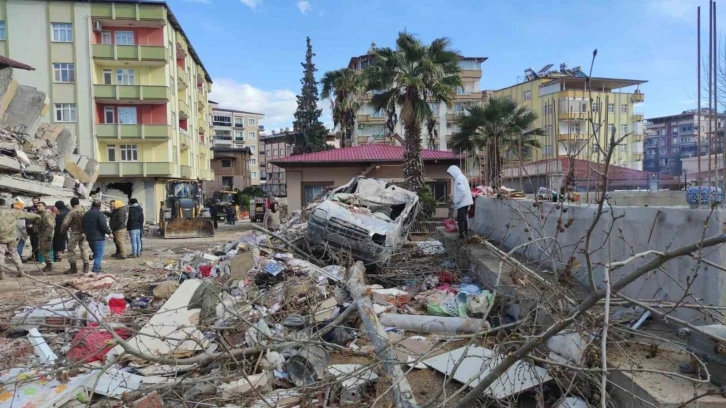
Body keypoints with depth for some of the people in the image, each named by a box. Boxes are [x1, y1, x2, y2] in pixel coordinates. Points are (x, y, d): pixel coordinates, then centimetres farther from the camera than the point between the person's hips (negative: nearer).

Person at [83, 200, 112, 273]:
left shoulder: (86, 214, 13)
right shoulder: (99, 214, -14)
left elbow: (84, 226, 21)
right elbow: (103, 225, -20)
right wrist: (109, 232, -9)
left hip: (89, 237, 8)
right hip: (98, 237, -8)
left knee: (96, 253, 21)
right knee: (99, 255, -5)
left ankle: (96, 268, 24)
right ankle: (95, 270, -11)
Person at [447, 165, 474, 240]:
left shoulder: (459, 178, -16)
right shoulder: (462, 177, 15)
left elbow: (462, 191, -24)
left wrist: (456, 202, -17)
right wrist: (457, 201, 16)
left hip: (462, 203, -10)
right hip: (465, 202, 10)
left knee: (460, 219, -4)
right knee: (464, 218, 20)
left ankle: (462, 235, -1)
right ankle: (466, 232, 30)